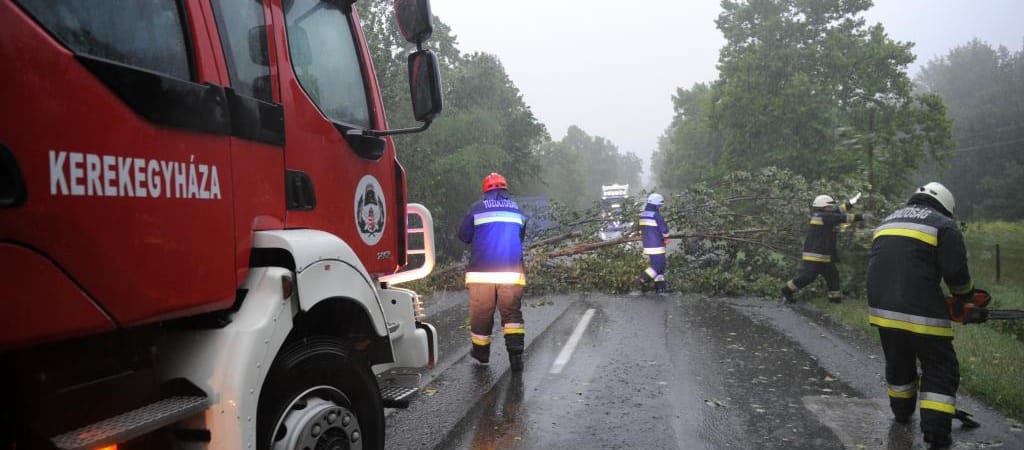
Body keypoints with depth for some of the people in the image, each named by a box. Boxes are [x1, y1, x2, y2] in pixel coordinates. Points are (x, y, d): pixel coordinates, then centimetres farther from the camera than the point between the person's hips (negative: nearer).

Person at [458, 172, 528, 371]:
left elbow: (464, 235, 7)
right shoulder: (517, 209, 11)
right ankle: (516, 353, -5)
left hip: (482, 271, -2)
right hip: (512, 272, 2)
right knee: (512, 312, 6)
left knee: (481, 312, 11)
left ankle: (481, 351, 24)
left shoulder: (477, 208, 0)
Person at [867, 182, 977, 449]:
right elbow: (956, 272, -5)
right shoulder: (943, 225, 2)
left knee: (898, 362, 24)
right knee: (940, 368, 7)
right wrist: (968, 299, 14)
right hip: (921, 311, -6)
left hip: (881, 307, 6)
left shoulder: (888, 222, 21)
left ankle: (902, 412, 41)